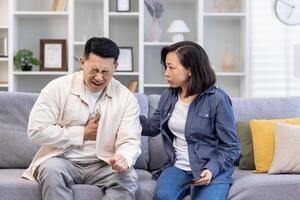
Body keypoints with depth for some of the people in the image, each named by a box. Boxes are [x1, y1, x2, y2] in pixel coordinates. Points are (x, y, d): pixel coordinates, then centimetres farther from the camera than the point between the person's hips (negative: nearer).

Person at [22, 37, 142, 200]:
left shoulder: (126, 98, -2)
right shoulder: (58, 88, -5)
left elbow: (130, 141, -9)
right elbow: (36, 131, -11)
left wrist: (124, 158, -34)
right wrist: (83, 133, -11)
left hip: (103, 164, 1)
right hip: (62, 160, 0)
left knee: (127, 177, -29)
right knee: (52, 169, -33)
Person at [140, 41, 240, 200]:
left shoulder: (217, 99, -10)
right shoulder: (168, 96, 6)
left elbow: (231, 148, -7)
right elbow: (152, 127, 21)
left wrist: (212, 169, -22)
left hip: (212, 170, -3)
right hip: (177, 167, 4)